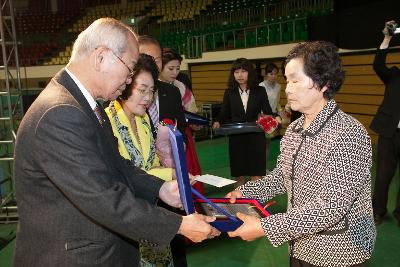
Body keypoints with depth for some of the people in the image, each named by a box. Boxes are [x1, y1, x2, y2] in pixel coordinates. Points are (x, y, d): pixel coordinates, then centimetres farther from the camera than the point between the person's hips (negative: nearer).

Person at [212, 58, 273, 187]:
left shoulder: (260, 91, 1)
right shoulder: (229, 93, 5)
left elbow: (268, 113, 2)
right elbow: (224, 114, 5)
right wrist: (218, 122, -16)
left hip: (256, 137, -1)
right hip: (236, 138, 2)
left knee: (256, 176, -1)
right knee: (239, 176, 10)